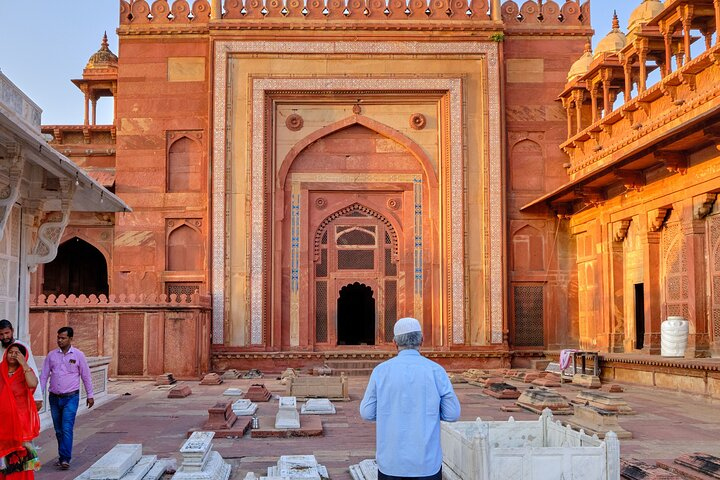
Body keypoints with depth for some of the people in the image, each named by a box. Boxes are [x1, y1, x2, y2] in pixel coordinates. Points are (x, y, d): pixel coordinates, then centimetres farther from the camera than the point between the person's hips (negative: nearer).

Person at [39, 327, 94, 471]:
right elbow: (44, 376, 7)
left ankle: (65, 459, -14)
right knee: (58, 430, 11)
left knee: (67, 429, -13)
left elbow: (86, 376, 3)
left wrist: (90, 395, 4)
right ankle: (62, 457, 22)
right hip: (54, 398, 4)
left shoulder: (78, 355, -2)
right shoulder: (51, 355, 5)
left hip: (71, 397, -4)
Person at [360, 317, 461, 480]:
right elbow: (452, 413, -2)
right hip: (427, 463, -1)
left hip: (390, 462, 1)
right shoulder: (436, 371, -5)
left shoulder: (381, 371, -4)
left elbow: (367, 413, 1)